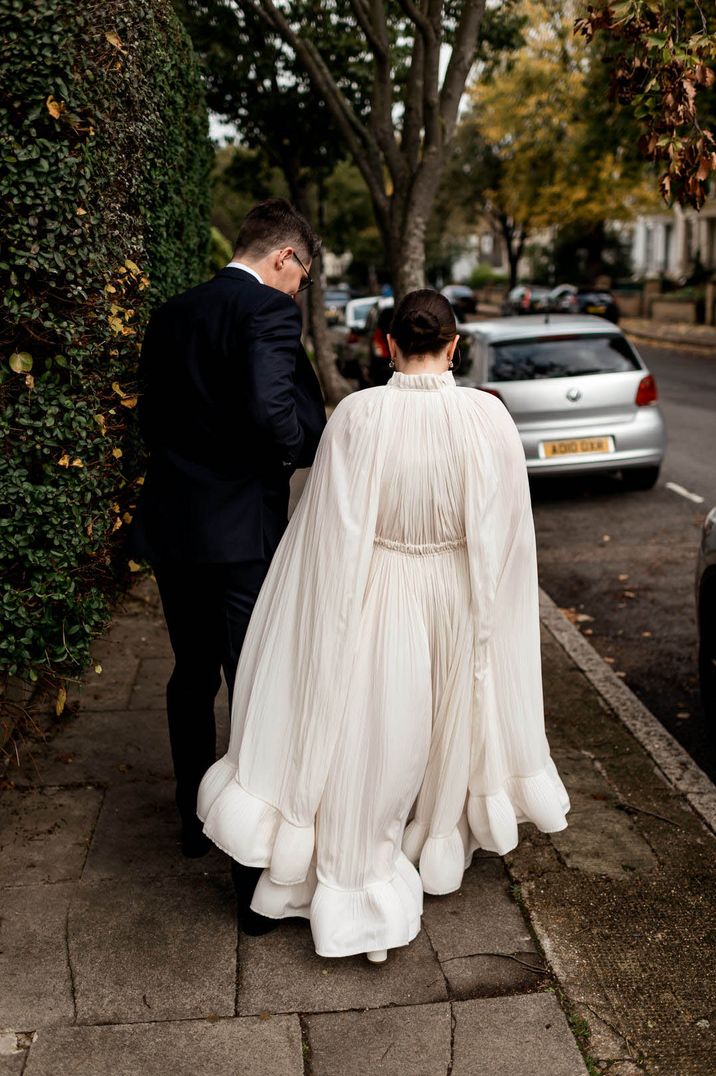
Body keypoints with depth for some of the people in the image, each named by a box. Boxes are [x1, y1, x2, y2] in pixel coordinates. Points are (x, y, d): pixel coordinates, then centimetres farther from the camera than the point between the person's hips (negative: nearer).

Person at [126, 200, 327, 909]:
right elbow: (272, 414, -25)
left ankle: (196, 821, 37)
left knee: (192, 677, 21)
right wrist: (318, 448, -7)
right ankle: (257, 864, 9)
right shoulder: (269, 310, -12)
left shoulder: (170, 316, 10)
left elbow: (151, 418, 14)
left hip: (170, 528, 7)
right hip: (241, 532, -7)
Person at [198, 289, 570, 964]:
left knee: (366, 747, 12)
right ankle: (441, 844, 50)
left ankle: (367, 905, 22)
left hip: (377, 606, -2)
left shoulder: (358, 415, -17)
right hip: (458, 605, 2)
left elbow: (332, 535, -12)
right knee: (449, 727, 26)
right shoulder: (487, 417, -14)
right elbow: (503, 536, -7)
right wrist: (487, 615, 7)